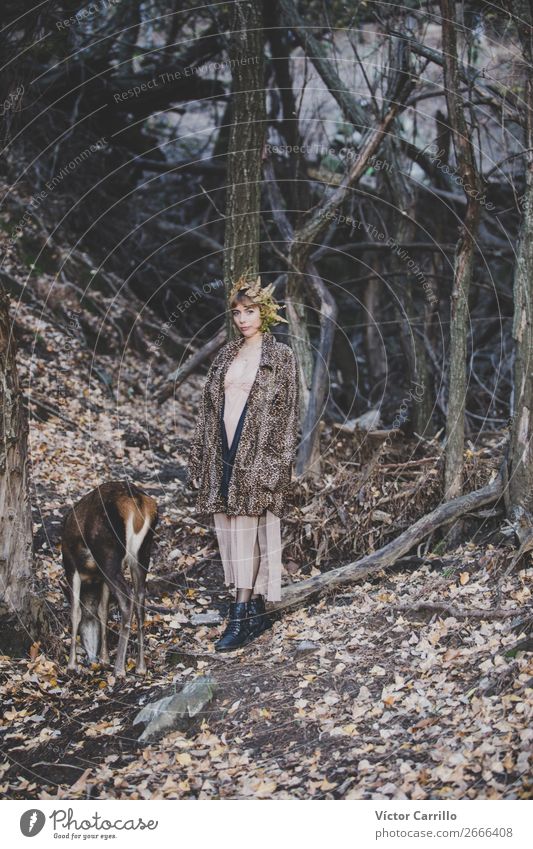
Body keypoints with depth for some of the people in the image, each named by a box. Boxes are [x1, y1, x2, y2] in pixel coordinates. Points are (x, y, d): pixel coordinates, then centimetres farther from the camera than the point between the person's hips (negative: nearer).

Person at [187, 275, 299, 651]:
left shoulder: (281, 356, -1)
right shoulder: (226, 355, 15)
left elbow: (288, 412, -5)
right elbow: (209, 407, 15)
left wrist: (277, 464, -12)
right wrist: (199, 457, 10)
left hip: (258, 455, -6)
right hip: (223, 453, 6)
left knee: (248, 530, -8)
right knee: (230, 532, 6)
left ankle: (240, 616, -6)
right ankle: (256, 611, 15)